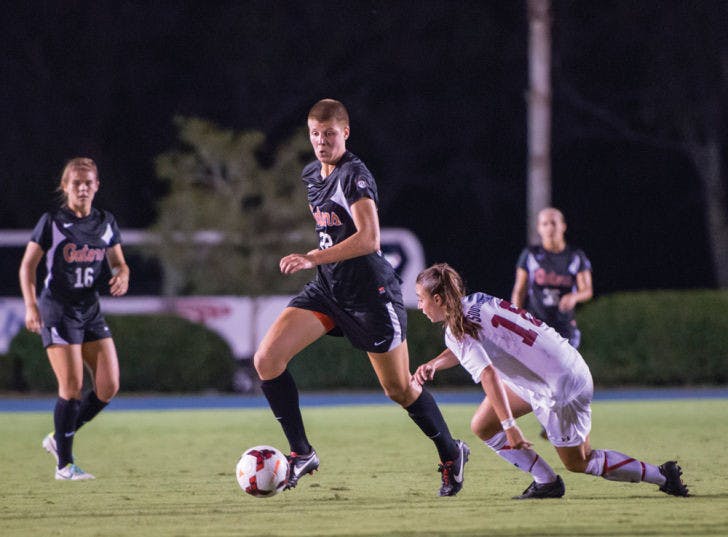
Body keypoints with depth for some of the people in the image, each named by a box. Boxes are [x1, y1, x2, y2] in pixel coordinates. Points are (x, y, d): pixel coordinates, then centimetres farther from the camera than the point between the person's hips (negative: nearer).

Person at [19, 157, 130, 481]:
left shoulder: (106, 223, 9)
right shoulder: (52, 222, -5)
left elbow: (118, 262, 15)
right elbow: (28, 265, -2)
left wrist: (122, 276, -9)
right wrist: (30, 305, -13)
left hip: (90, 311, 6)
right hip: (57, 311, -5)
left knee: (109, 386, -2)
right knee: (72, 387, -10)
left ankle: (59, 439, 16)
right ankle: (64, 465, 1)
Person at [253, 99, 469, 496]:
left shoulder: (355, 175, -17)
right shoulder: (311, 175, 10)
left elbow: (368, 239, -30)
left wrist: (313, 258, -37)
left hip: (370, 292, -7)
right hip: (327, 289, 7)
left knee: (399, 389, 4)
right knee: (267, 359, -11)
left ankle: (451, 454, 29)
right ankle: (301, 453, -1)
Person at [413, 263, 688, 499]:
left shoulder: (458, 329, -20)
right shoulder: (474, 301, 4)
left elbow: (488, 375, -30)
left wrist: (509, 426, -31)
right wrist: (433, 364, 0)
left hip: (561, 387, -9)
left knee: (577, 461, 9)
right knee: (482, 426, 8)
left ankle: (662, 475, 18)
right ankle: (546, 483, 11)